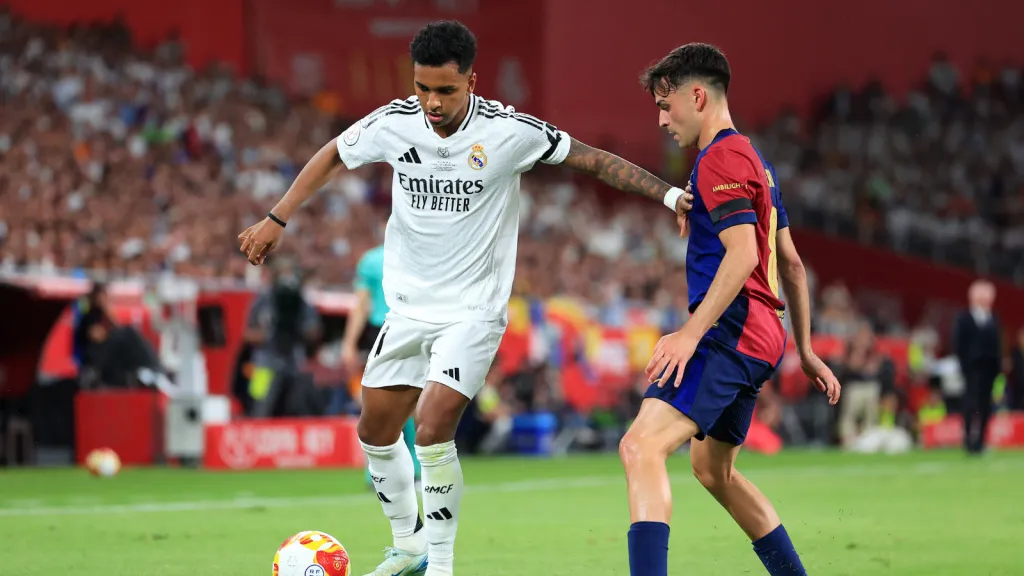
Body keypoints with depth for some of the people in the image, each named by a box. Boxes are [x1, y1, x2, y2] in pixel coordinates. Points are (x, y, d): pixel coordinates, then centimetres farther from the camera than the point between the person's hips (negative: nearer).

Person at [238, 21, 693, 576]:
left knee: (432, 430, -20)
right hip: (409, 305, 5)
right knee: (374, 431, 10)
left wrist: (669, 194, -17)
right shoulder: (394, 123, -7)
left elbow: (594, 160, -10)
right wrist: (276, 220, 8)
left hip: (473, 311, -5)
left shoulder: (507, 131, -17)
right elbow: (332, 156, 11)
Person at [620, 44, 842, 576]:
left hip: (730, 331, -11)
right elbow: (791, 263, 26)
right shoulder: (754, 161, 23)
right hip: (761, 336, 11)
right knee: (712, 467, 25)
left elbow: (743, 253, -22)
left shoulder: (721, 158, -9)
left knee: (641, 447, -24)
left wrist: (691, 332, -27)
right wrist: (805, 351, 28)